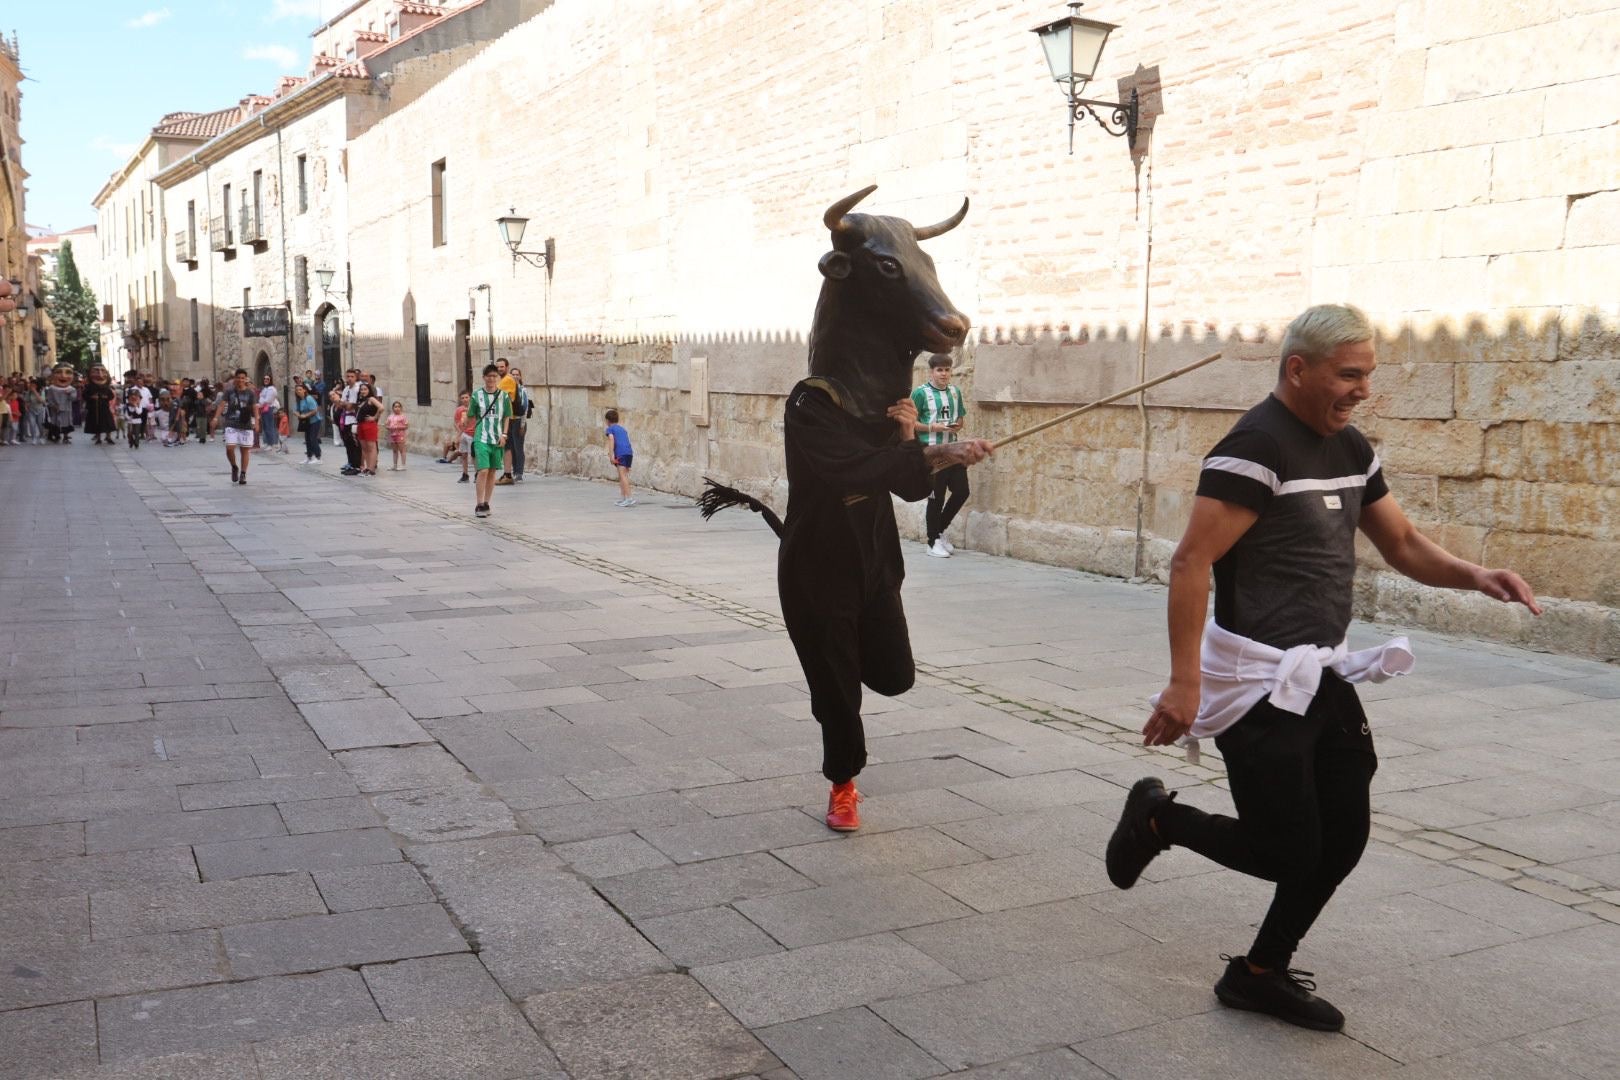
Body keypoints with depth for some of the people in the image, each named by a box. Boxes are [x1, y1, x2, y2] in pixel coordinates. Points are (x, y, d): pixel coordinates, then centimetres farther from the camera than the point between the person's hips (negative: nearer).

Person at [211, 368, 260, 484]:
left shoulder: (250, 393, 2)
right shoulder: (229, 391, 3)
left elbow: (255, 408, -3)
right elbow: (222, 404, -3)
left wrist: (256, 421, -17)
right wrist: (216, 418, -16)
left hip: (246, 425, 0)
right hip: (231, 425, 0)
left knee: (245, 450, 3)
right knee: (229, 448, -12)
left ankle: (243, 474, 12)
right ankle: (234, 467, 14)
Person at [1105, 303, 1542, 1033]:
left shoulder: (1351, 450, 10)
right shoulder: (1257, 448, -17)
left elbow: (1404, 546, 18)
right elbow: (1190, 566, -21)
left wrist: (1474, 577, -3)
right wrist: (1184, 683, -26)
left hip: (1321, 673, 9)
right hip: (1256, 683, -8)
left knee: (1342, 838, 11)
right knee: (1285, 852, -4)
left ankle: (1262, 973, 28)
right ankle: (1157, 815, 21)